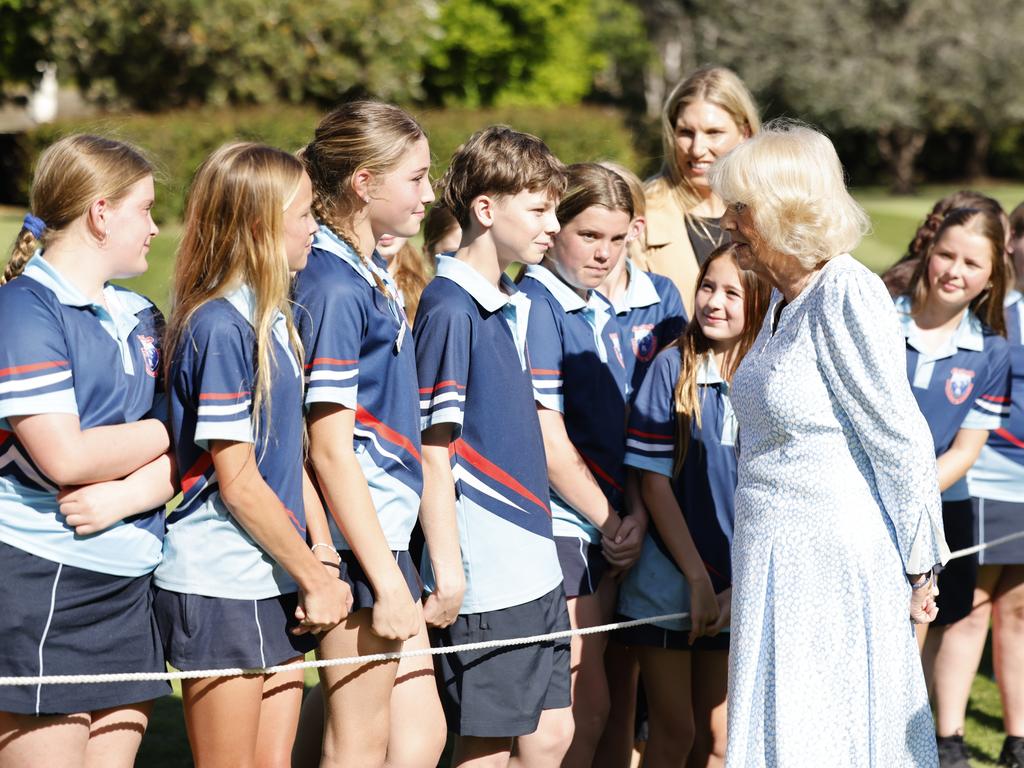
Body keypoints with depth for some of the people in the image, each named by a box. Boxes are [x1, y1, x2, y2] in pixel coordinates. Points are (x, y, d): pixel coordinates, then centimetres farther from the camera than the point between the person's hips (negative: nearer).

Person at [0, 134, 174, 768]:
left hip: (130, 585, 7)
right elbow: (65, 456, -18)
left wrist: (126, 495, -13)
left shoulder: (139, 318, 15)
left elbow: (181, 455, 8)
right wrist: (165, 431, -3)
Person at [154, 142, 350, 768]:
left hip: (278, 587, 8)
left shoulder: (275, 320, 12)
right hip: (219, 590, -8)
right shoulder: (219, 327, -15)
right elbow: (237, 482, -16)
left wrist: (323, 556, 0)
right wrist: (315, 576, -11)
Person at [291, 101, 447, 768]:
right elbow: (330, 449, -19)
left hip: (386, 531, 9)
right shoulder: (333, 288, -16)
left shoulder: (377, 278, 14)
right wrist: (387, 581, -19)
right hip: (356, 541, -9)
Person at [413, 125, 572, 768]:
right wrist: (446, 569, -18)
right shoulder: (451, 309, -15)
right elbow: (432, 450, -16)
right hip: (485, 572, -9)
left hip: (534, 565, 9)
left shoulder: (515, 305, 12)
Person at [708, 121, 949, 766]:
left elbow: (902, 441, -14)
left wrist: (918, 566, -8)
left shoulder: (846, 295, -16)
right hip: (776, 560, 9)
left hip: (833, 563, -9)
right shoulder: (786, 298, 11)